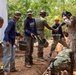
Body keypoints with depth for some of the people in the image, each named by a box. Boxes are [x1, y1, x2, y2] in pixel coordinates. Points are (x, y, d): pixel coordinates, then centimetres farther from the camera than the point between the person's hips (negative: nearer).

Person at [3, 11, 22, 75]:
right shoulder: (11, 22, -15)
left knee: (12, 55, 16)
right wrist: (7, 41, -31)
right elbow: (6, 32, -23)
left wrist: (19, 34, 30)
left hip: (11, 42, 10)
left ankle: (12, 68, 27)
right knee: (7, 56, -7)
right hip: (8, 41, -10)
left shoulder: (14, 22, 14)